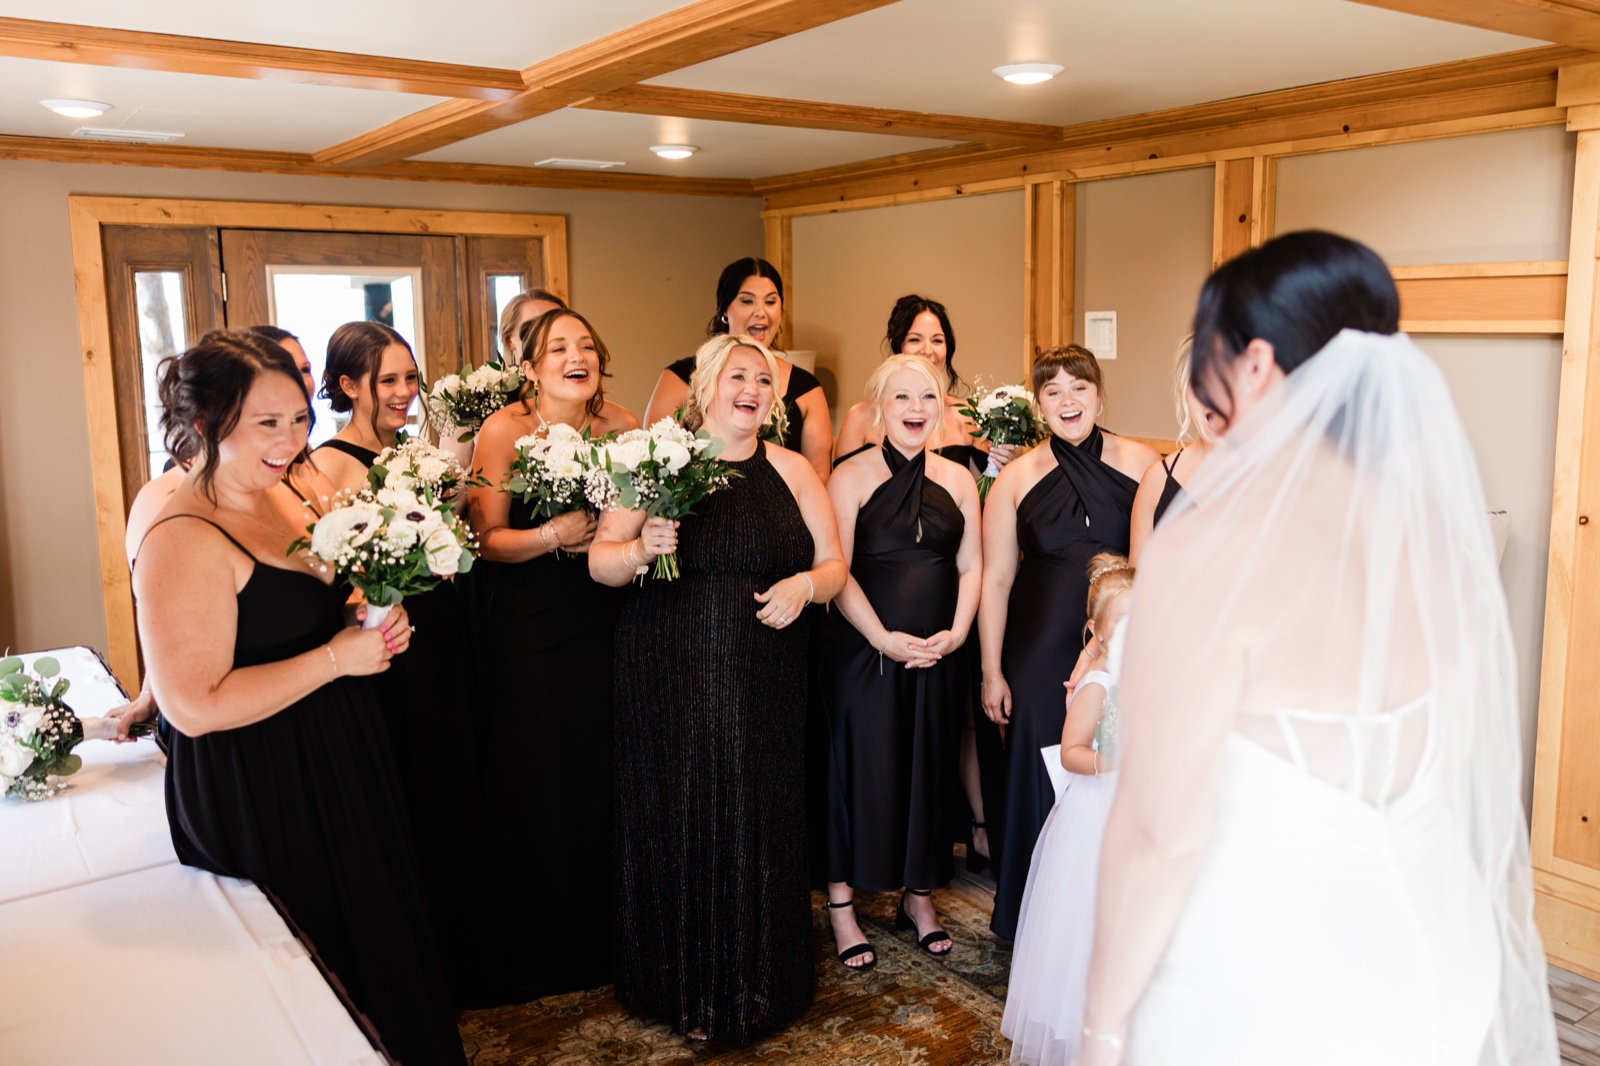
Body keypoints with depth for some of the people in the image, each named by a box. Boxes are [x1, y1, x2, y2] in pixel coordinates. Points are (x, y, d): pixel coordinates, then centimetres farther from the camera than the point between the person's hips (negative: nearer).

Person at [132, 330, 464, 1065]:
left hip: (339, 764, 9)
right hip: (261, 796, -9)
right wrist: (338, 657, -23)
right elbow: (195, 705, -26)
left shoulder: (281, 494, 4)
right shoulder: (184, 542, -23)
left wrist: (375, 621, -1)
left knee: (383, 936, 21)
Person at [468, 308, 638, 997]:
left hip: (604, 624, 3)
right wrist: (553, 535, -24)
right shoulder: (504, 430, -9)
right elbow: (486, 539, -9)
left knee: (607, 778, 10)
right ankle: (543, 948, 26)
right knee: (538, 785, 5)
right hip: (528, 632, -3)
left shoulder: (621, 425, 1)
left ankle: (605, 934, 32)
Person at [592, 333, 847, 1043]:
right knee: (676, 822, 5)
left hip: (765, 687, 2)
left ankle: (757, 983, 28)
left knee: (760, 821, 7)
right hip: (670, 681, -1)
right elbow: (600, 562, 1)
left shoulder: (792, 471, 8)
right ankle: (686, 986, 25)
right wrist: (640, 549, -19)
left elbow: (834, 564, 9)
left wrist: (804, 585, -12)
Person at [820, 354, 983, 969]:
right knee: (858, 765, 2)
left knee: (929, 767, 12)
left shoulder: (957, 479, 9)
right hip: (864, 648, -4)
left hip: (938, 653, 4)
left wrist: (955, 633, -6)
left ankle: (919, 896, 29)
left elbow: (971, 566, 9)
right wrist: (882, 637, -17)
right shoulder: (851, 476, -4)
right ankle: (841, 903, 16)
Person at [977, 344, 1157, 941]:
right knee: (1045, 776, 6)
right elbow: (996, 579, 2)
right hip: (1042, 648, 0)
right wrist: (992, 672, 0)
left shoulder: (1139, 462, 1)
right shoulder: (1018, 478, 1)